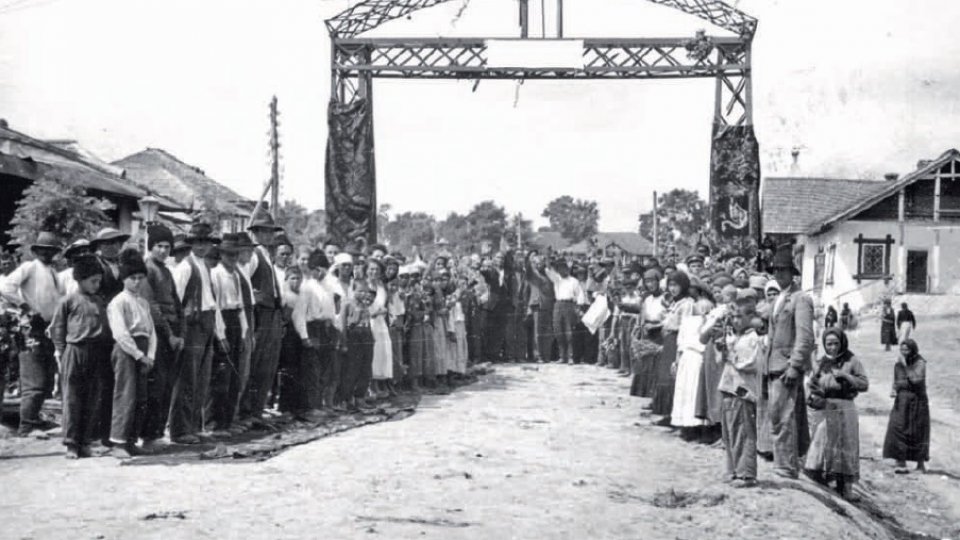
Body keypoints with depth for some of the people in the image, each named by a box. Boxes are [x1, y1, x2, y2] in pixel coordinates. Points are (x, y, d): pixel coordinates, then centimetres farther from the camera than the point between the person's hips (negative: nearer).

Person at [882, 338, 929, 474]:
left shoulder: (920, 363, -9)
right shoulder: (898, 364, 5)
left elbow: (916, 379, -24)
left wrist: (906, 365, -21)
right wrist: (894, 389, -2)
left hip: (917, 401, -4)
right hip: (901, 402, 4)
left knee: (918, 432, 6)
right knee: (897, 429, -9)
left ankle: (921, 464, 22)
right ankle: (901, 463, -6)